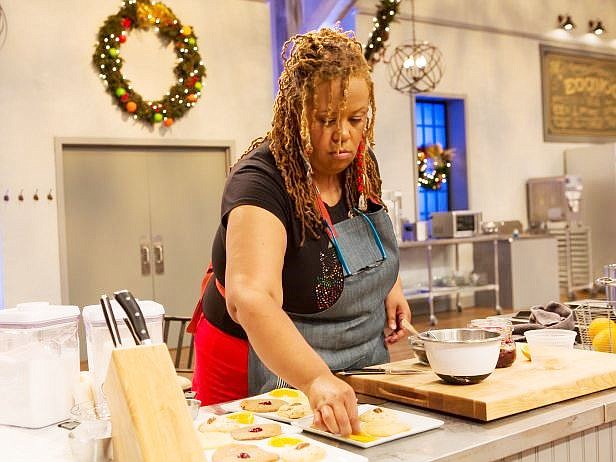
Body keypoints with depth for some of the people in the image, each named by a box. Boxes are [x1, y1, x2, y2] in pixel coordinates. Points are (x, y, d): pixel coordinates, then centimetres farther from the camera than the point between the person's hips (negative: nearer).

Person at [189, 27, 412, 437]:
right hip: (265, 371, -6)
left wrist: (391, 283, 0)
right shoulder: (262, 180, -26)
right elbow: (251, 298, -42)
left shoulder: (360, 165, -4)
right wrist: (316, 380, -55)